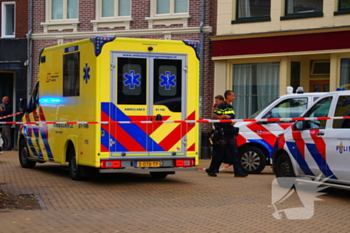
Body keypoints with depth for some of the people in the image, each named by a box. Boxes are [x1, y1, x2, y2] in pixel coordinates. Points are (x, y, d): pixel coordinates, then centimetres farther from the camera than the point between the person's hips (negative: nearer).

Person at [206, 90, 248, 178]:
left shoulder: (231, 107, 17)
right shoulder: (221, 107, -8)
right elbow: (214, 116, -12)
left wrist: (233, 121, 6)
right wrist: (224, 116, -21)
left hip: (230, 133, 8)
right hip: (223, 133, -8)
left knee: (235, 152, 1)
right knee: (220, 153, -1)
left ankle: (238, 172, 0)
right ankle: (211, 170, 12)